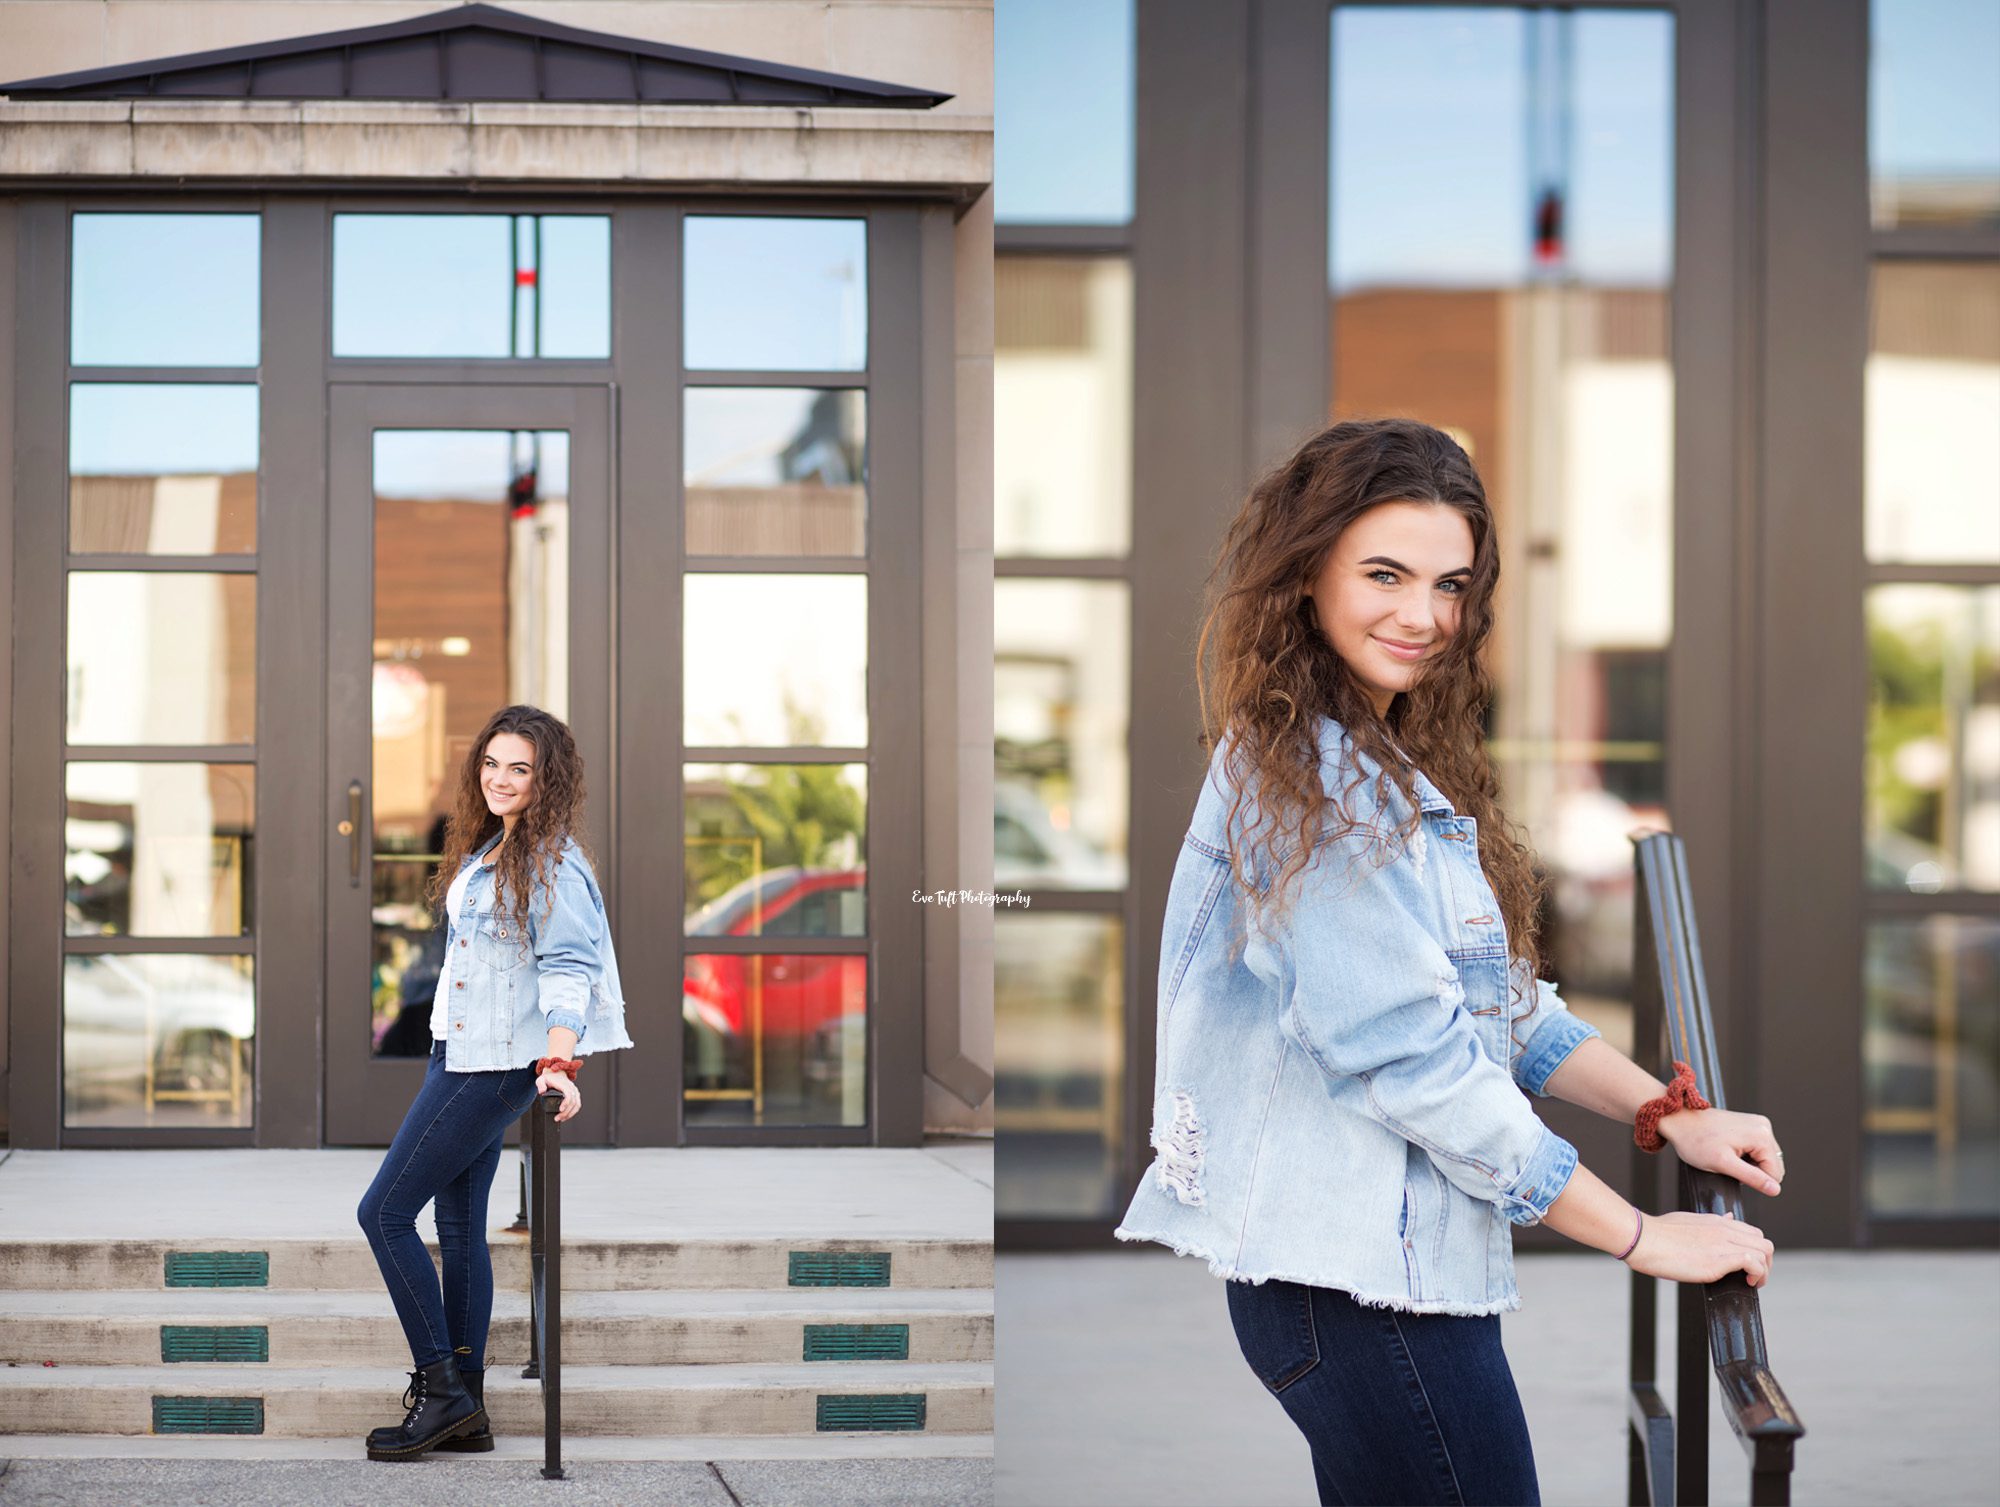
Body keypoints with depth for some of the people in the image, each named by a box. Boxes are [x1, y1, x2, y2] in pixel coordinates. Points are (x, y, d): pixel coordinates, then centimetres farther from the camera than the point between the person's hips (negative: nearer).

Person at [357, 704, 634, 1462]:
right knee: (460, 1228, 10)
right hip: (460, 1055, 10)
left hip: (495, 1066, -10)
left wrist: (558, 1064, -33)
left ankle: (441, 1387, -3)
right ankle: (463, 1412, 15)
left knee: (385, 1210, -8)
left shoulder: (550, 864, -15)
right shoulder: (490, 849, 14)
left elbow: (569, 969, -23)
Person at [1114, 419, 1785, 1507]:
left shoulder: (1391, 764, 14)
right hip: (1365, 1282, -10)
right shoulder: (1313, 783, -18)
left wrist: (1665, 1111, 5)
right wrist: (1643, 1237, -16)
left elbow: (1499, 998, 16)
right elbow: (1413, 1058, -21)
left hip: (1366, 1261, 10)